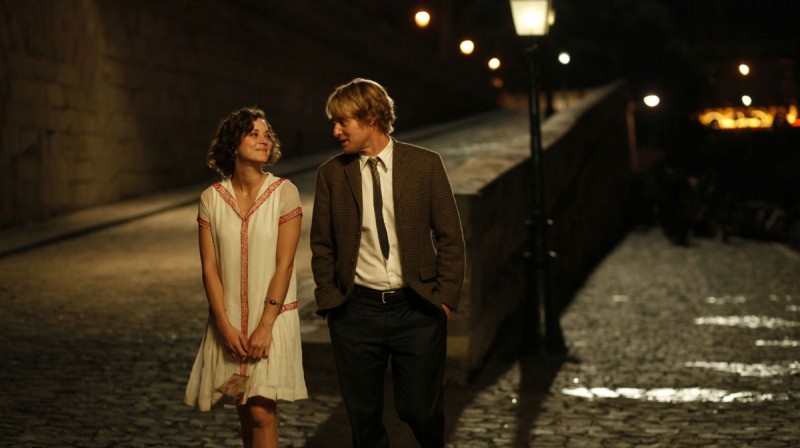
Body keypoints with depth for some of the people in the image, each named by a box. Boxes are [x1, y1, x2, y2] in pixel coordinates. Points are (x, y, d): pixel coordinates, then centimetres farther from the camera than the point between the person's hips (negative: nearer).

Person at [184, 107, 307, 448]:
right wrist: (225, 326, -9)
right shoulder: (211, 198, 0)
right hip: (230, 321, 3)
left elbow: (284, 264, -9)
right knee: (245, 411, 11)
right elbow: (209, 267, 0)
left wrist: (265, 326, -14)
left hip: (273, 317, -3)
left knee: (262, 411, -9)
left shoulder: (284, 193, -7)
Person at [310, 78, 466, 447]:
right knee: (363, 416, 8)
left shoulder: (425, 164, -1)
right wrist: (329, 299, 0)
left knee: (420, 410, 3)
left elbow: (449, 236, 1)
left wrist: (447, 296, -5)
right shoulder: (331, 173, 3)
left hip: (417, 309, -1)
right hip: (356, 310, 2)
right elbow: (322, 245, 9)